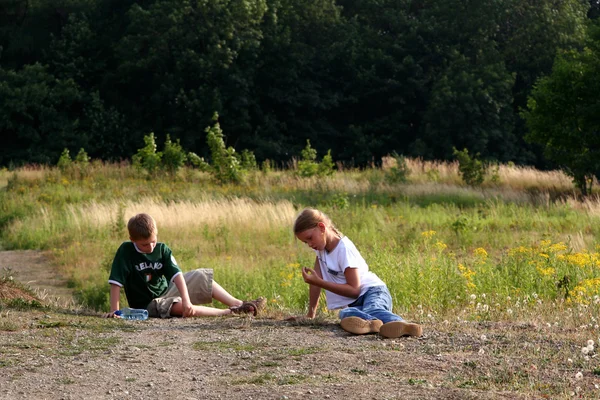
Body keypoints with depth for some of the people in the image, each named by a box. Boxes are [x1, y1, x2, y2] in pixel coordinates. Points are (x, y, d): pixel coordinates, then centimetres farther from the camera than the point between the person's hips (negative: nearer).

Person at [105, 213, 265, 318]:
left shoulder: (162, 249, -6)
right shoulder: (125, 251, -16)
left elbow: (177, 275, -16)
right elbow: (116, 282, -20)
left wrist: (187, 300, -29)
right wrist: (114, 310, -27)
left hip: (166, 290, 6)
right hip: (147, 304, -6)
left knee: (200, 276, -5)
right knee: (179, 307, -33)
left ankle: (238, 304, -6)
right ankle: (229, 312, -29)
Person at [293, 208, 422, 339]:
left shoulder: (345, 249, -12)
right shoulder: (321, 244, 12)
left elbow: (354, 290, -13)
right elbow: (317, 279, 16)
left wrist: (319, 283, -13)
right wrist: (310, 313, 14)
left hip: (373, 291, -6)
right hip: (353, 304, 6)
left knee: (372, 310, -44)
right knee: (345, 314, -35)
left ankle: (400, 324, -78)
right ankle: (372, 323, -71)